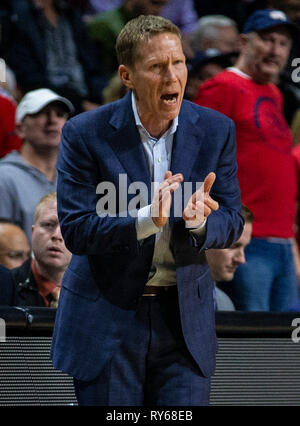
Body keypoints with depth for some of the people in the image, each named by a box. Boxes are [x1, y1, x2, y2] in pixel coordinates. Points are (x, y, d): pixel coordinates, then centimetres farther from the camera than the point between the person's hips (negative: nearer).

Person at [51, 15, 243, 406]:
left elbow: (232, 224, 1)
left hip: (185, 318, 2)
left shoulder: (216, 130, -1)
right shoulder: (86, 134, -10)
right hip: (107, 318, -2)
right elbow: (75, 230, -14)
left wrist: (198, 221, -23)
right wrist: (147, 220, -30)